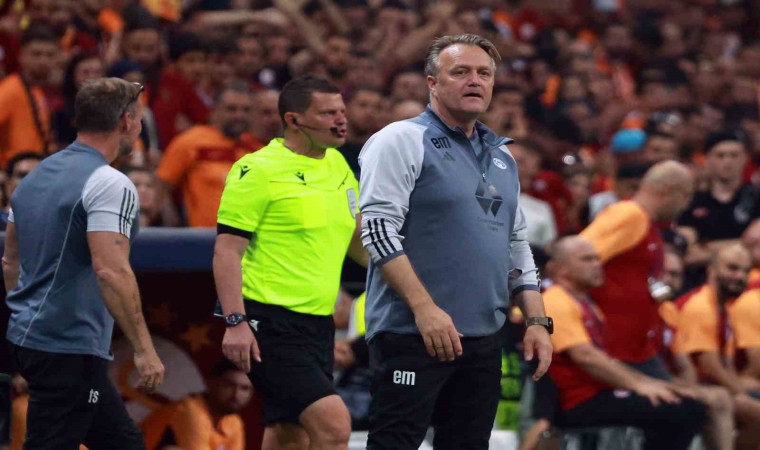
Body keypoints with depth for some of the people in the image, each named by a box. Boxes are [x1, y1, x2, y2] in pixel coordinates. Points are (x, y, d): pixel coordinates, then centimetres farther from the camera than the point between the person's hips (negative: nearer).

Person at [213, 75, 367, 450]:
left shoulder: (338, 166, 14)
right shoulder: (257, 170, -10)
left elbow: (357, 239, 27)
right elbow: (227, 251, -12)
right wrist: (235, 322, -21)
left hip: (317, 323, 8)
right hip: (270, 325, -8)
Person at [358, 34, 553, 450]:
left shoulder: (502, 156, 19)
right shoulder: (401, 142, -4)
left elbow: (517, 244, 24)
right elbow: (378, 229, -13)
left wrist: (537, 321, 13)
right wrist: (425, 307, -21)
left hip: (484, 339, 7)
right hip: (413, 335, -7)